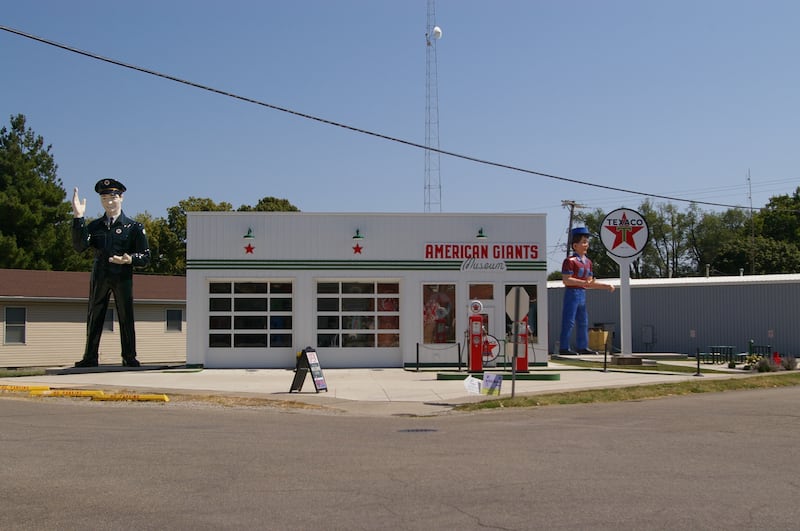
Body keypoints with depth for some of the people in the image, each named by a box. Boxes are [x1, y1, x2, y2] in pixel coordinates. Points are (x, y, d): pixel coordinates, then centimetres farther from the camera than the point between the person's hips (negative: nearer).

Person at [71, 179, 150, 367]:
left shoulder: (134, 227, 3)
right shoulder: (94, 226, 10)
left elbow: (145, 257, 1)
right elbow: (79, 246, -7)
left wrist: (129, 259, -21)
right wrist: (78, 217, -13)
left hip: (123, 278, -2)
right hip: (99, 278, 2)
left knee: (126, 317, 0)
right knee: (94, 317, 5)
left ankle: (129, 358, 9)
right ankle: (90, 357, 12)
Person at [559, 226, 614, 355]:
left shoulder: (588, 262, 14)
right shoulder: (570, 261, -11)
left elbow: (589, 283, 19)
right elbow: (566, 280, -19)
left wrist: (606, 286, 12)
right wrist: (584, 282, -26)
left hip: (582, 294, 9)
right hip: (572, 293, -8)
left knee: (583, 322, 12)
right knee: (569, 322, -6)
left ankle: (582, 347, 19)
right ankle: (564, 348, -2)